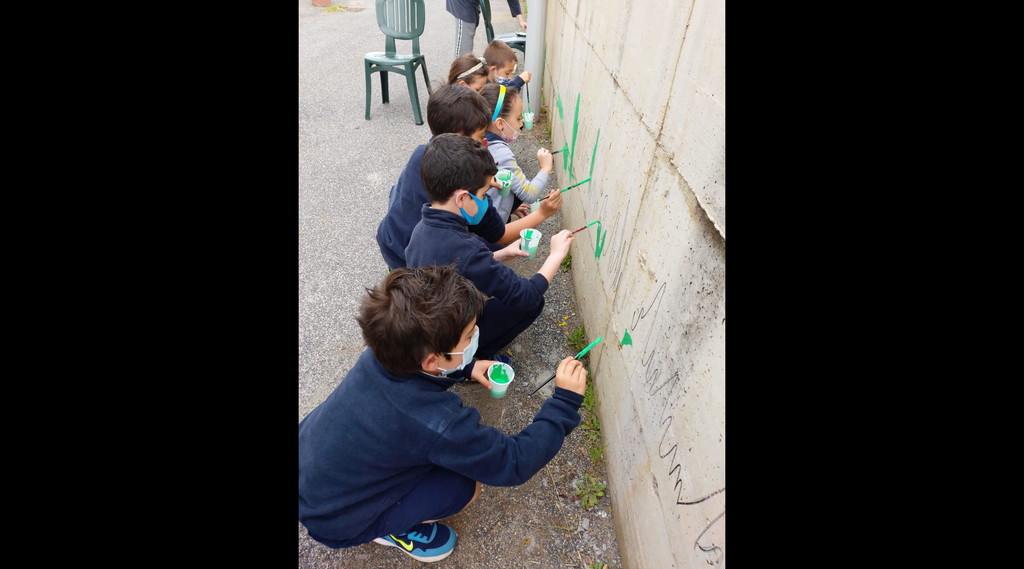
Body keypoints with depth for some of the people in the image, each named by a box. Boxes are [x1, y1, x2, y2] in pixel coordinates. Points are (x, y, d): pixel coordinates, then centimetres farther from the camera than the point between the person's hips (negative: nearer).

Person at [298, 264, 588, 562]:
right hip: (335, 521, -6)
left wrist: (467, 368, -1)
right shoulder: (438, 425, -38)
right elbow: (514, 464, -24)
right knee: (465, 487, -13)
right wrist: (565, 401, -21)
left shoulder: (382, 354, -19)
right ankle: (392, 528, 9)